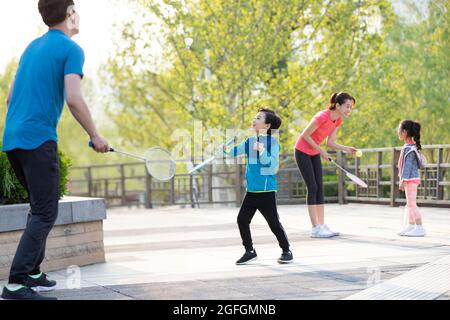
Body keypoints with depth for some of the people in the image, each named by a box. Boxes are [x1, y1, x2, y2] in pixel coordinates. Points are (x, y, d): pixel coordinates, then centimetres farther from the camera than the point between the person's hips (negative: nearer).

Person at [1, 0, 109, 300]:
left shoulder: (32, 47, 19)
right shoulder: (71, 49, -6)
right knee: (46, 213, -7)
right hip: (39, 139, -8)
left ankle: (32, 273, 21)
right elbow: (73, 99, -17)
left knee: (41, 206, 20)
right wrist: (95, 135, -7)